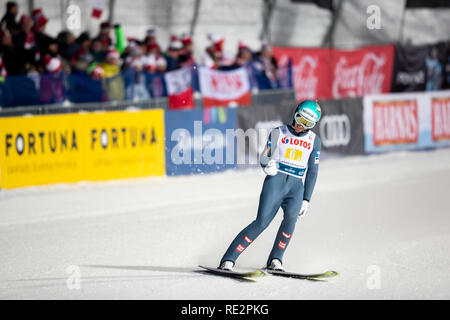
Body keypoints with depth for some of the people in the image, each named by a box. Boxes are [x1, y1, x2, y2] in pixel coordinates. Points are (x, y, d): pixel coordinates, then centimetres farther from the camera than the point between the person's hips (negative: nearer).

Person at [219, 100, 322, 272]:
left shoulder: (314, 141, 12)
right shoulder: (279, 133, 7)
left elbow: (312, 172, 15)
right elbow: (264, 157, 7)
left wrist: (306, 199, 10)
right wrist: (267, 166, -18)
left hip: (296, 187, 2)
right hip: (275, 181, -2)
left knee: (291, 216, -28)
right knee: (262, 222, -16)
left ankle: (275, 260, -21)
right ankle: (228, 260, -13)